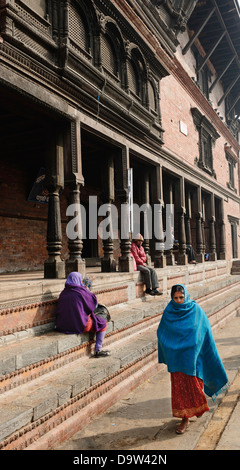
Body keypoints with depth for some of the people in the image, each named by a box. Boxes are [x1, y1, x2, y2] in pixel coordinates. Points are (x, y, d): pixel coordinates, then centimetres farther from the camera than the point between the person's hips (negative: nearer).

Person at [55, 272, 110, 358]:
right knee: (103, 323, 14)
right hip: (80, 325, -7)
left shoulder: (63, 293, 4)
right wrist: (87, 291, 15)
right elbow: (94, 301, 0)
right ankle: (98, 350, 13)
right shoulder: (81, 291, -14)